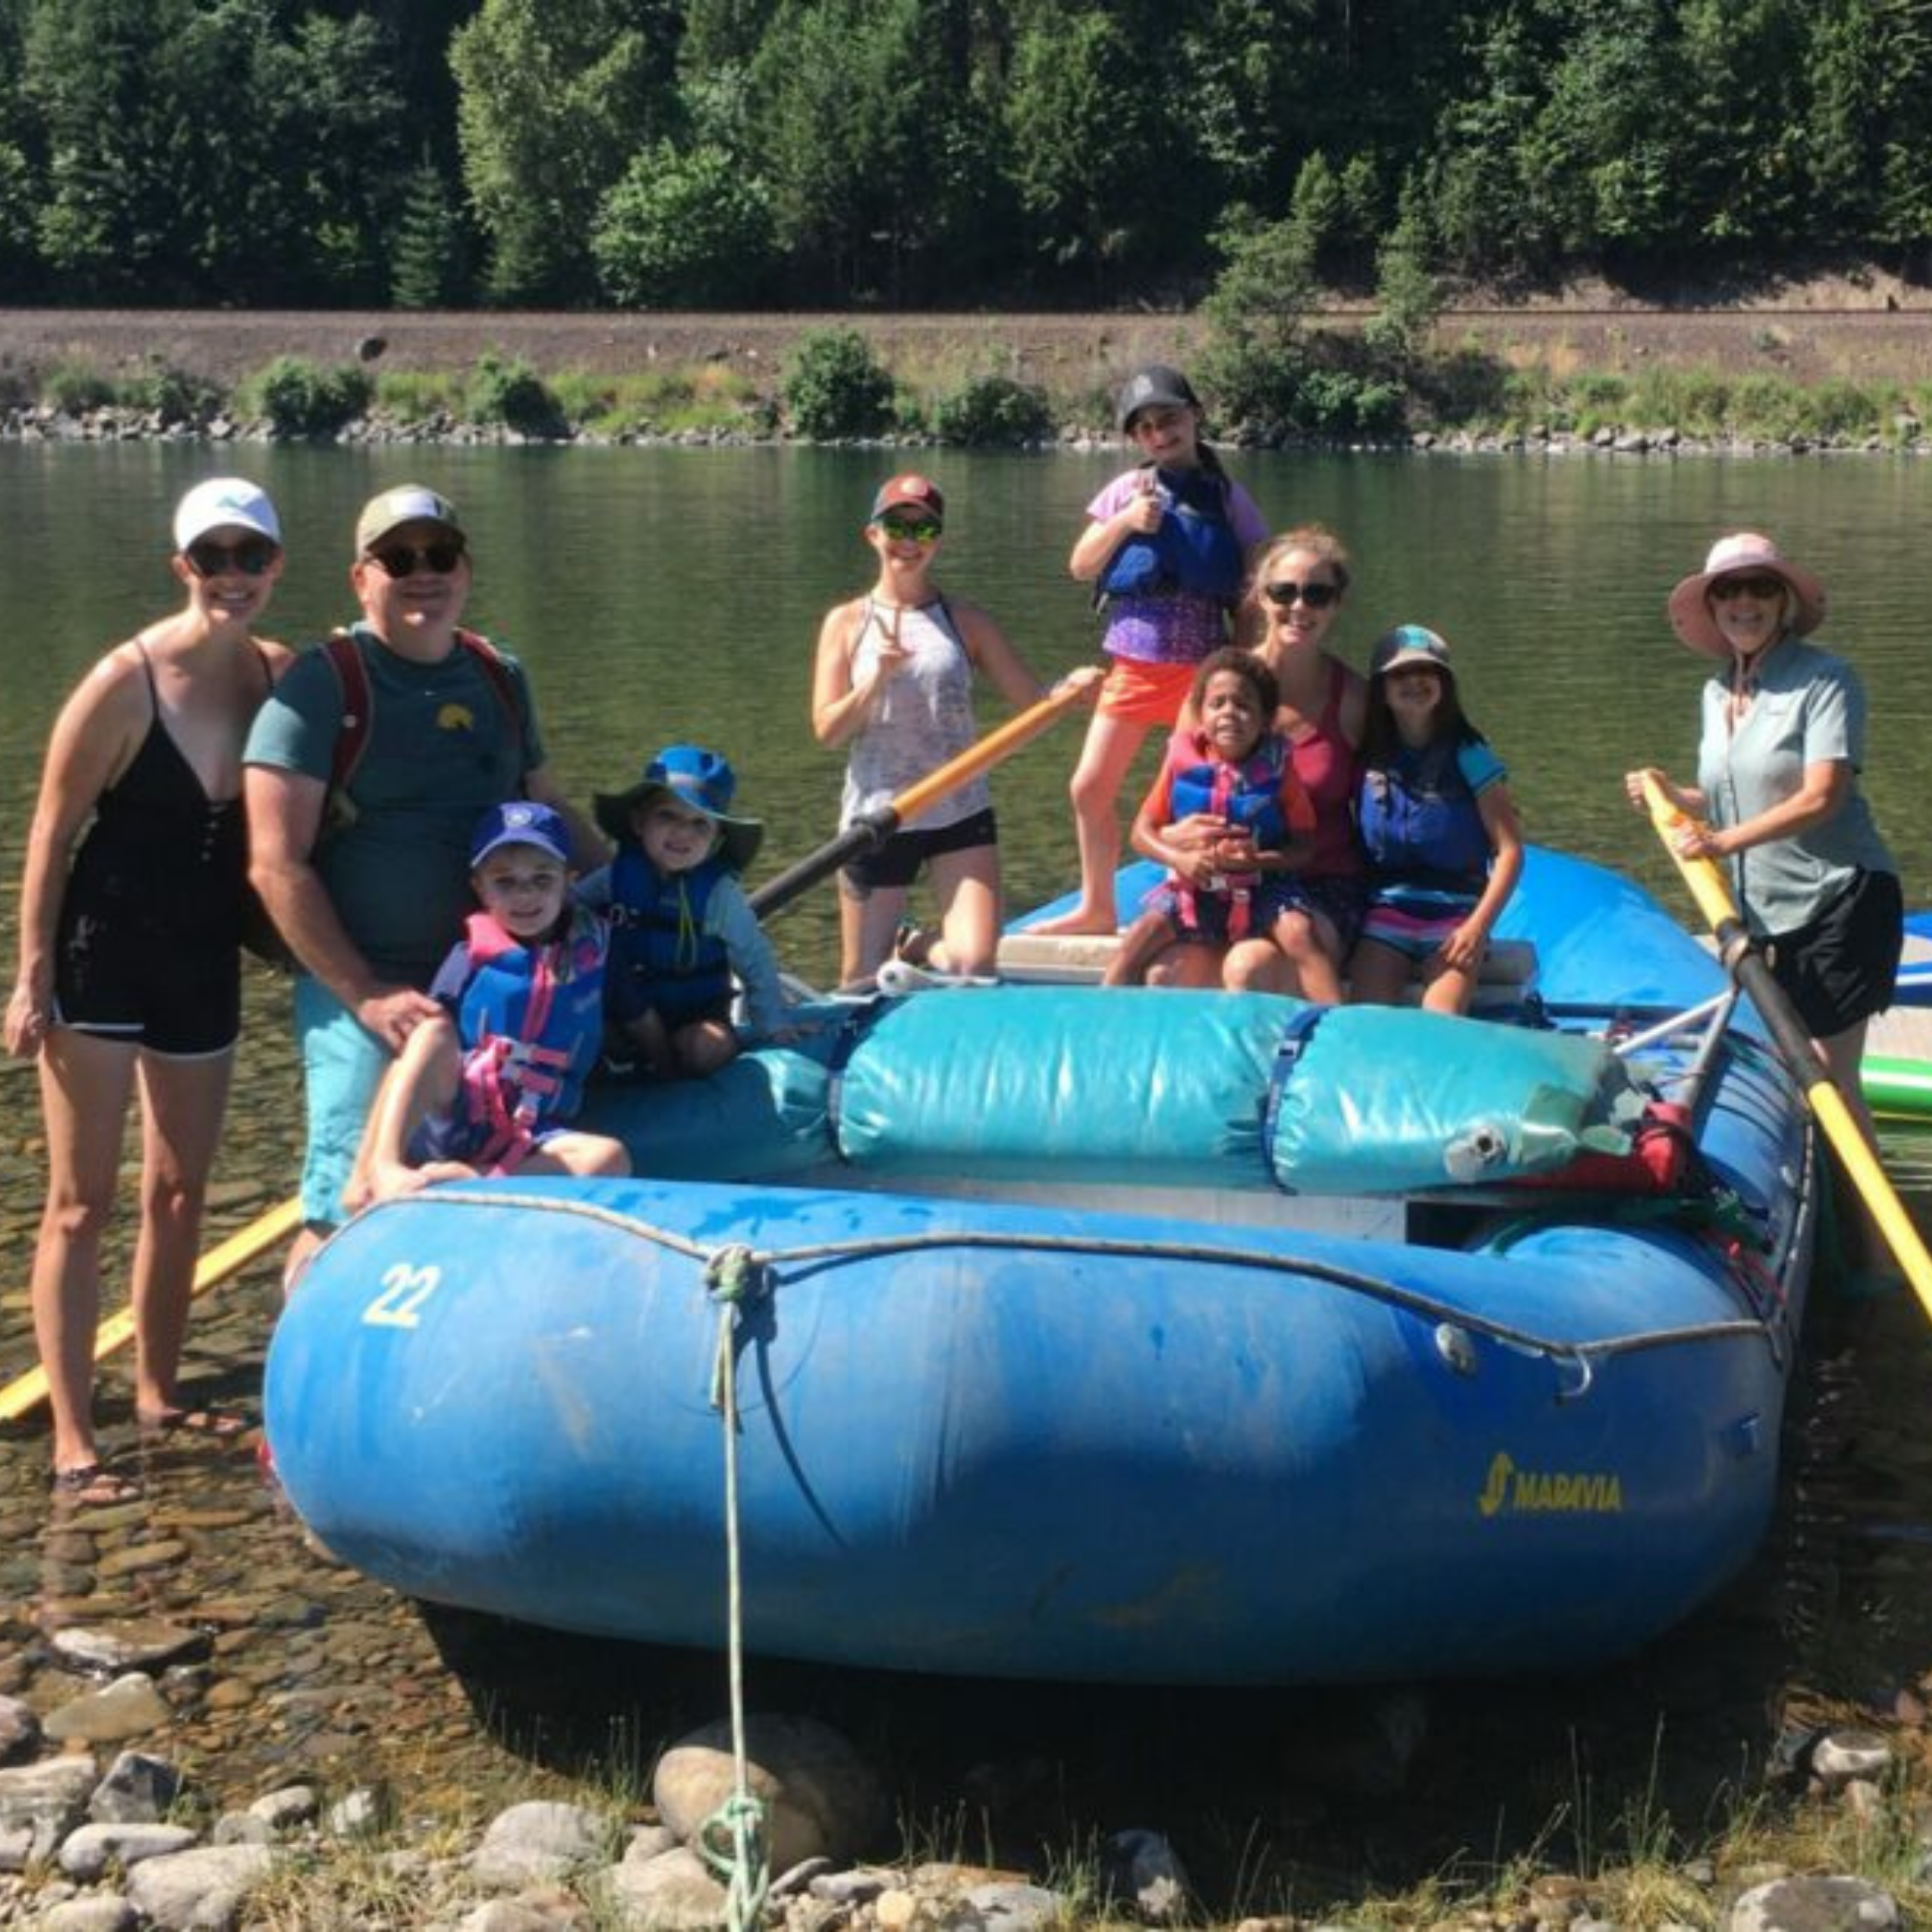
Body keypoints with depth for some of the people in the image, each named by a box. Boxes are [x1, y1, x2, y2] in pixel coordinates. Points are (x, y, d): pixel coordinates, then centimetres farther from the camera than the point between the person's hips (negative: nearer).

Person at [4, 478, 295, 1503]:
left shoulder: (282, 676, -3)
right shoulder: (125, 684, -17)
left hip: (205, 966, 5)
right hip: (102, 958, -5)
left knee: (181, 1193, 16)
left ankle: (158, 1393, 32)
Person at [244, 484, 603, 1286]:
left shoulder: (499, 678, 10)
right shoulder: (323, 685, -7)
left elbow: (548, 810, 23)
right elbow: (277, 865, -12)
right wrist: (366, 997, -17)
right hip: (364, 987, -5)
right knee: (349, 1216, -10)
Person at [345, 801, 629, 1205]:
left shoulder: (591, 947, 8)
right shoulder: (473, 953, 2)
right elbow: (423, 1025, -5)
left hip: (530, 1141, 1)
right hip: (449, 1121, -1)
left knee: (611, 1158, -26)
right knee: (434, 1032, -27)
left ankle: (464, 1185, -39)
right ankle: (379, 1170, -44)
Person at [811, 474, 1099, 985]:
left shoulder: (965, 622, 5)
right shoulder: (847, 623, 2)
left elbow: (1032, 700, 2)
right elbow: (827, 729, -5)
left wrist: (1071, 687, -19)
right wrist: (878, 679, -19)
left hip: (961, 815, 1)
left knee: (974, 961, -15)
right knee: (862, 980, 6)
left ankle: (916, 949, 18)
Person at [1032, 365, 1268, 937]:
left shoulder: (1226, 496, 0)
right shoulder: (1126, 490, 6)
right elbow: (1080, 567, 4)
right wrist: (1125, 522, -11)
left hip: (1201, 667, -3)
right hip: (1132, 661, 3)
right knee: (1090, 788, 7)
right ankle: (1096, 908, 24)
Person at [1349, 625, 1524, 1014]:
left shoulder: (1467, 756, 1)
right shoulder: (1369, 759, 8)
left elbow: (1510, 849, -2)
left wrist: (1478, 925, -11)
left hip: (1456, 912, -2)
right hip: (1386, 912, 2)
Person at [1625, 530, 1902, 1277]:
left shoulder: (1824, 678, -11)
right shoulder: (1717, 691, 11)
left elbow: (1821, 797, -21)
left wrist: (1727, 841, -26)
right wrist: (1672, 794, 3)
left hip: (1840, 901, -8)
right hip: (1767, 913, 8)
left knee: (1829, 1081, -7)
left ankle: (1872, 1253, 0)